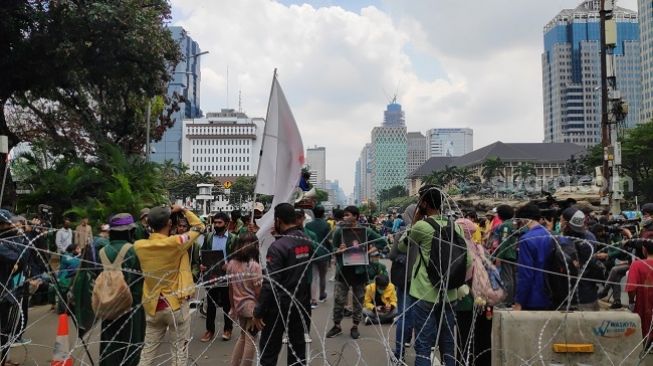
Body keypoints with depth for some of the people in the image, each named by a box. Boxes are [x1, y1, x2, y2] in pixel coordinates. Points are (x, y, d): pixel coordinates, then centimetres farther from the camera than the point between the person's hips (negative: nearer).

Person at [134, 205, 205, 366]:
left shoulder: (138, 246, -7)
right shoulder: (175, 242, -19)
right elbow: (199, 226, -5)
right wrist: (183, 210, 5)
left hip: (152, 306, 4)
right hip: (176, 305, -4)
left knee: (148, 349, 16)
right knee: (180, 348, 9)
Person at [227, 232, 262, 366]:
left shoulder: (231, 264, -2)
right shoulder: (254, 266, -18)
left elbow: (230, 288, 5)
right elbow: (258, 291, -15)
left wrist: (233, 307, 16)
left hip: (239, 306, 6)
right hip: (252, 307, -6)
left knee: (243, 336, 24)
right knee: (251, 340, 8)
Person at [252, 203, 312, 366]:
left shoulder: (278, 246, -17)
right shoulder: (308, 241, 0)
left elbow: (270, 283, -19)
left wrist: (258, 311, -12)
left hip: (280, 306, -6)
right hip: (303, 304, 6)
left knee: (268, 350, 7)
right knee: (298, 348, 14)